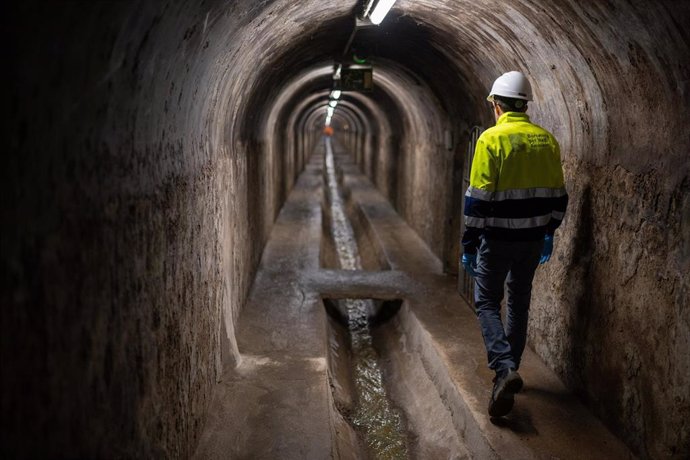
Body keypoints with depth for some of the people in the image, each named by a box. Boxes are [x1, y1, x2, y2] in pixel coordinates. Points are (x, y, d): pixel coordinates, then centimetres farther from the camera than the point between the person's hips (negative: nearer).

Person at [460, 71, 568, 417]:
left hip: (497, 239, -5)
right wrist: (549, 234, 21)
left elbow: (478, 199, -16)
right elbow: (558, 196, 9)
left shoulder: (492, 139, -13)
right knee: (519, 302, 18)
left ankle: (504, 368, -12)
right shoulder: (547, 141, 5)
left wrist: (469, 245, -10)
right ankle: (509, 368, 28)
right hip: (533, 239, 6)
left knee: (487, 303, 5)